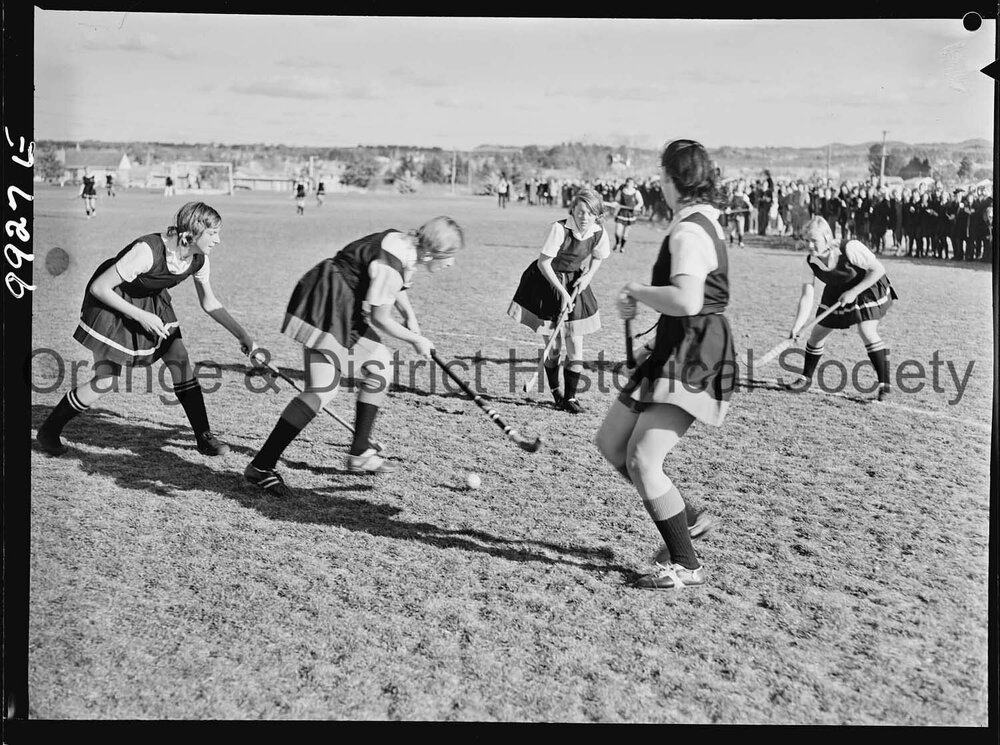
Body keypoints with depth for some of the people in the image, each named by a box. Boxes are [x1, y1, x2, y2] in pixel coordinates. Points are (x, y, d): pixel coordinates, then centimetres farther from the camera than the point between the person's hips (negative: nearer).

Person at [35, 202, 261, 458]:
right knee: (105, 382, -8)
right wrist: (140, 316, -29)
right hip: (112, 302, -6)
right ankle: (48, 431, 13)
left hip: (152, 303, 6)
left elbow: (209, 303, 2)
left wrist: (243, 335, -4)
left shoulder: (199, 260, -14)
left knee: (181, 360, -7)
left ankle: (204, 437, 3)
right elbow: (98, 287, -29)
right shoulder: (148, 251, -36)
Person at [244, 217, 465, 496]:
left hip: (350, 312, 11)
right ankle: (260, 466, -14)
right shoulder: (391, 262, -25)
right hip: (324, 308, -11)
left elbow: (394, 283, 24)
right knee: (323, 388, -17)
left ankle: (359, 454, 26)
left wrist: (409, 315, 10)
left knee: (377, 370, 16)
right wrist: (415, 340, -6)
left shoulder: (407, 245, 4)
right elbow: (380, 319, -20)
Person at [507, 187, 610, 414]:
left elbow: (598, 258, 11)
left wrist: (588, 275, -8)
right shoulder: (560, 228, -26)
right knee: (552, 346, 0)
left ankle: (570, 397, 10)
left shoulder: (599, 233, -11)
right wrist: (561, 292, -23)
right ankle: (556, 392, 22)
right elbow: (544, 262, -20)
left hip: (574, 284, 4)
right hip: (546, 283, -4)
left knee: (575, 344, -2)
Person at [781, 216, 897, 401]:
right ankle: (806, 378, 25)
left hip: (867, 288, -5)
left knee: (867, 332, -24)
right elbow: (807, 296, -19)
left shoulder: (850, 248, -33)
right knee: (817, 333, 5)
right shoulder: (810, 263, -18)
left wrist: (853, 292, -29)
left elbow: (878, 269, -27)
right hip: (837, 292, 6)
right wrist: (797, 326, -30)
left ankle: (884, 384, -13)